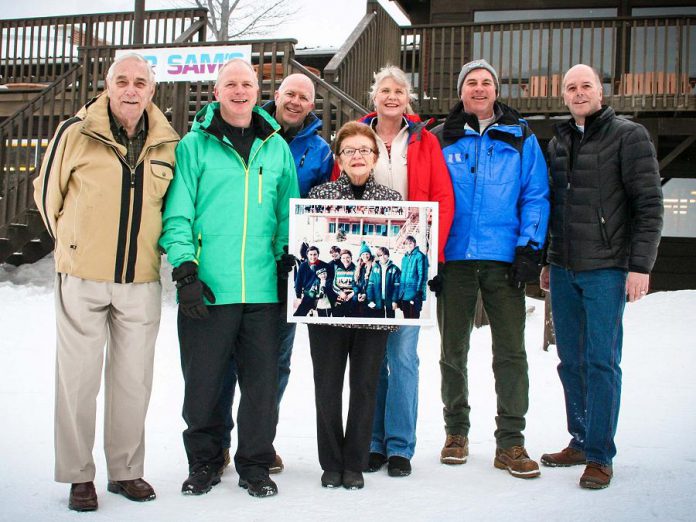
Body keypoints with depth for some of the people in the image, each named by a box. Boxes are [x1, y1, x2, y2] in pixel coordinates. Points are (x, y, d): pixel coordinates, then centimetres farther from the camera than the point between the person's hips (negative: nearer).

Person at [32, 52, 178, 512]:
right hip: (82, 278, -3)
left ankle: (126, 470, 24)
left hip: (142, 281, 3)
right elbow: (47, 193, 7)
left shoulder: (167, 144, 4)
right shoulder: (75, 133, -4)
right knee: (78, 377, 3)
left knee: (134, 379, 10)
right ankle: (79, 475, 16)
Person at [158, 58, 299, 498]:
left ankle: (255, 465, 23)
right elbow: (177, 214, -2)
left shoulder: (277, 148, 12)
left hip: (263, 290, 2)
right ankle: (204, 463, 25)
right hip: (207, 289, -2)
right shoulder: (194, 145, 3)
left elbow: (288, 215, 16)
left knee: (263, 383, 7)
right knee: (203, 383, 6)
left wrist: (287, 263, 9)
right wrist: (185, 271, -11)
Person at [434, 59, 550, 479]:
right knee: (454, 349, 9)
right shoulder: (444, 140, 10)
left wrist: (530, 247, -6)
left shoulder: (521, 139, 8)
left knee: (511, 351, -2)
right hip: (455, 258, 1)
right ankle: (457, 431, 23)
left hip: (504, 258, -1)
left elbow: (536, 196, 5)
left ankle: (511, 442, 6)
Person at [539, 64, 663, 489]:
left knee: (602, 361, -4)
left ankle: (600, 455, 5)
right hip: (563, 270, 6)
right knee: (571, 361, 10)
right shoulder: (559, 142, 15)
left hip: (606, 270, -6)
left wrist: (640, 266, -14)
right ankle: (581, 441, 23)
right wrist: (547, 260, 17)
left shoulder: (628, 135, -3)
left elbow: (649, 205, -7)